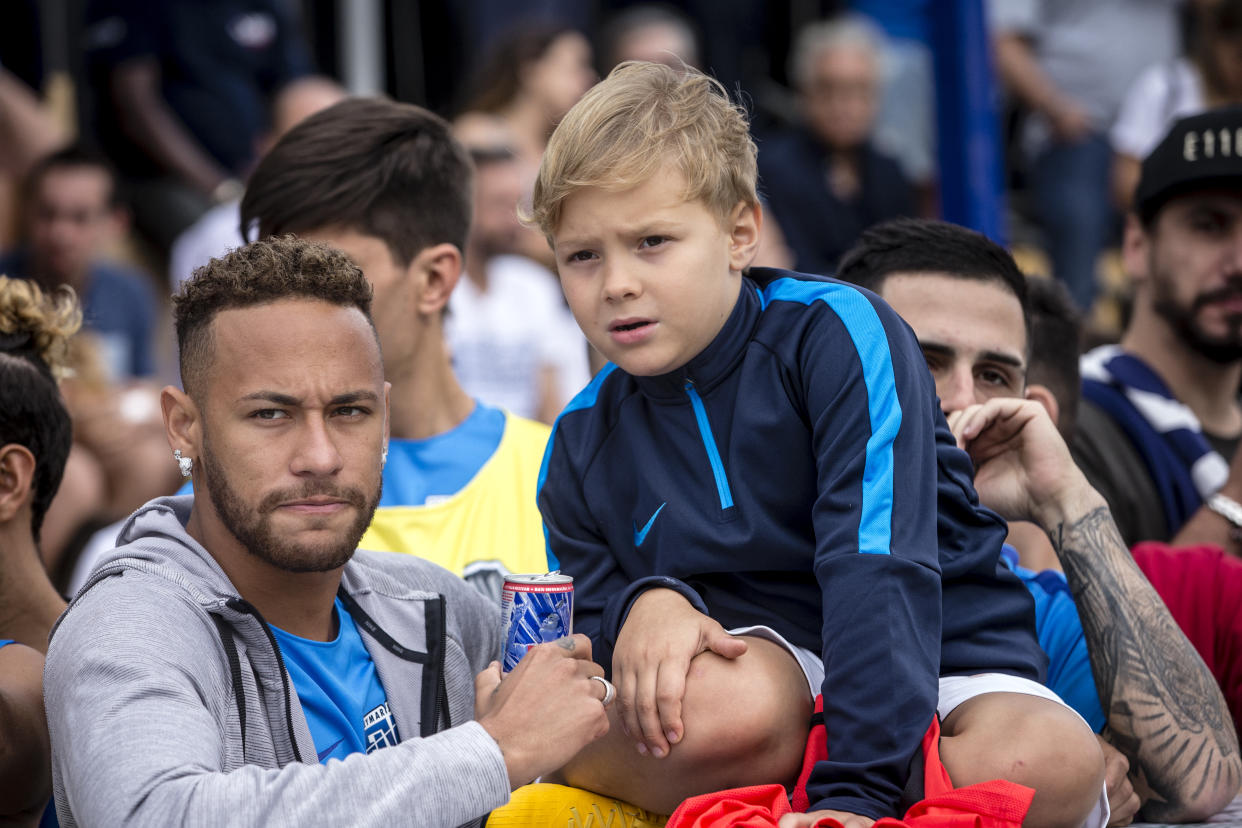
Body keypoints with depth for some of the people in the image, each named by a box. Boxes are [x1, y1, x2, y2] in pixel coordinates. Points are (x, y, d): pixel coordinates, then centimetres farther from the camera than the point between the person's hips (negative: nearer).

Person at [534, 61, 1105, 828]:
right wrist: (638, 605, -20)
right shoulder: (584, 448, 4)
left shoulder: (838, 334, -12)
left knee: (1051, 759, -37)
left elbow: (879, 565, -24)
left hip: (934, 654, -1)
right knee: (725, 706, -38)